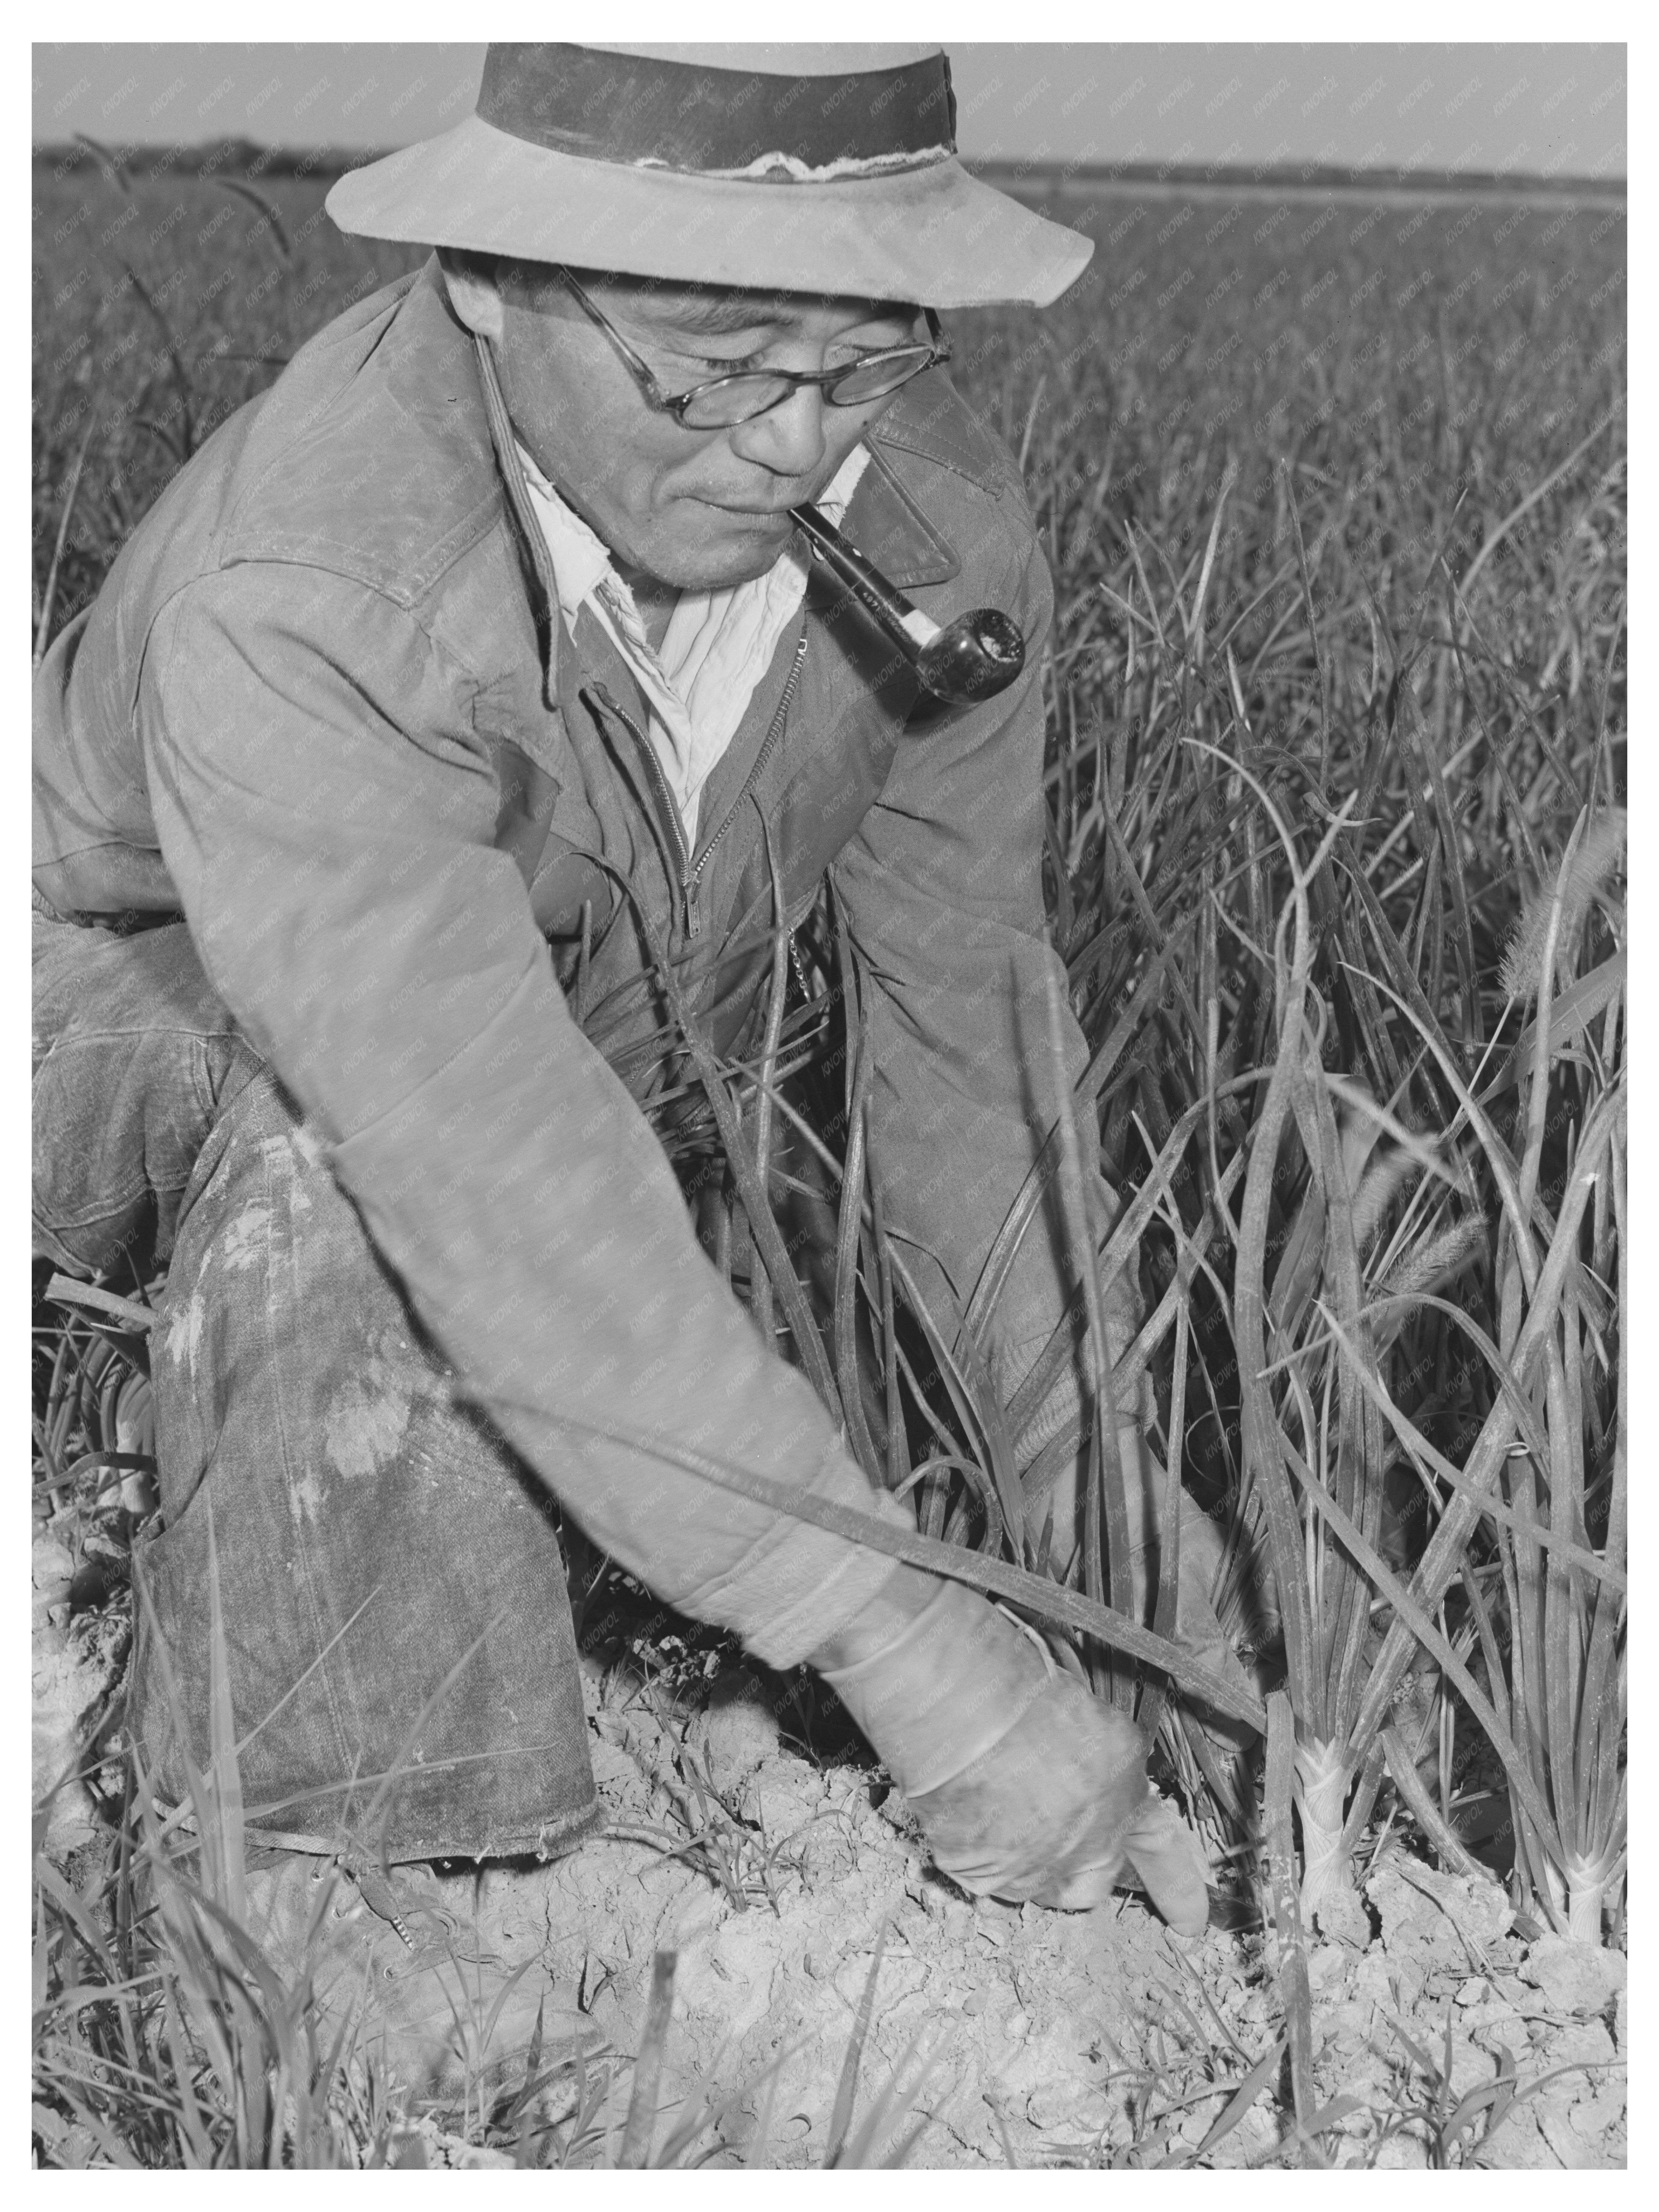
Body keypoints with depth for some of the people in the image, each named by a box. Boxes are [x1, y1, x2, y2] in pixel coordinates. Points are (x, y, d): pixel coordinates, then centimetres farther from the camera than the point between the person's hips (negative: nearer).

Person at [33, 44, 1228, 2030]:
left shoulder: (934, 519, -22)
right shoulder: (296, 598, -41)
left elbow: (967, 1011, -12)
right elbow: (506, 1191, -46)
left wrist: (1102, 1487, -13)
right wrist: (900, 1641, -47)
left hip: (593, 1025, 6)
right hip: (143, 1020, -6)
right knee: (338, 1163, -36)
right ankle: (333, 1861, -23)